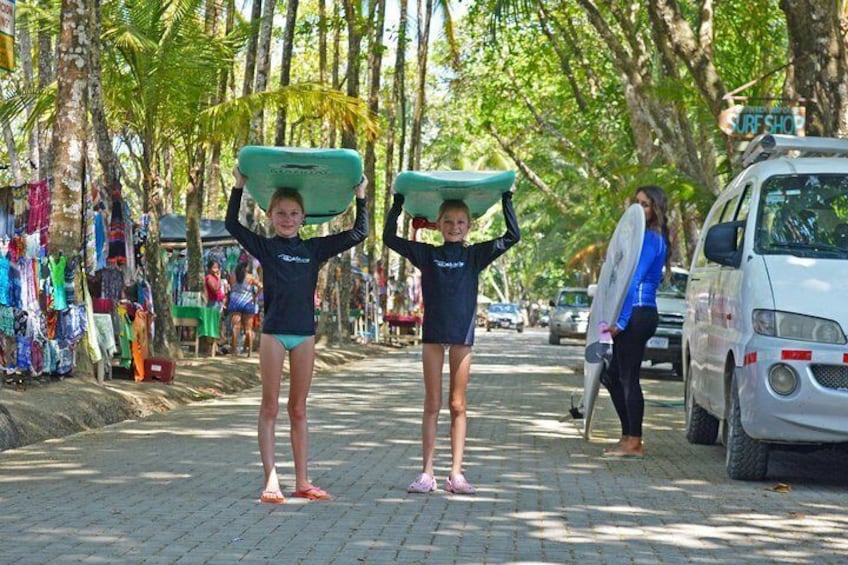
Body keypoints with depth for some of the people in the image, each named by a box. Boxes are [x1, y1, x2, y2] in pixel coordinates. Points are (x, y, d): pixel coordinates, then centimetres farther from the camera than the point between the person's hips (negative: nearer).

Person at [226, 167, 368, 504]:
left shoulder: (314, 249, 9)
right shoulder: (265, 248, 4)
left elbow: (358, 234, 12)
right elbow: (232, 224, -2)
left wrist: (360, 198, 8)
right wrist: (238, 187, -3)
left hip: (305, 333, 3)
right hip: (273, 333, -3)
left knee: (299, 410, 9)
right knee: (270, 408, -1)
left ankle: (302, 482, 11)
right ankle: (271, 481, -1)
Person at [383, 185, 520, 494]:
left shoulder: (475, 255, 4)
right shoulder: (427, 254, 5)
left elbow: (512, 236, 3)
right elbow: (390, 238, 4)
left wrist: (506, 199, 2)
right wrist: (398, 202, 1)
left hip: (462, 335, 0)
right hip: (433, 335, 0)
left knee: (458, 405, 3)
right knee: (432, 405, 3)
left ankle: (456, 473, 5)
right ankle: (427, 473, 4)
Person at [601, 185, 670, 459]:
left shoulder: (651, 238, -10)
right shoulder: (649, 237, 20)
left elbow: (635, 280, -16)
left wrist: (621, 320, -19)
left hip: (638, 313, -10)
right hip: (637, 315, 10)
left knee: (629, 378, -7)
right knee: (613, 376, 14)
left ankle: (634, 444, -4)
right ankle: (628, 437, 19)